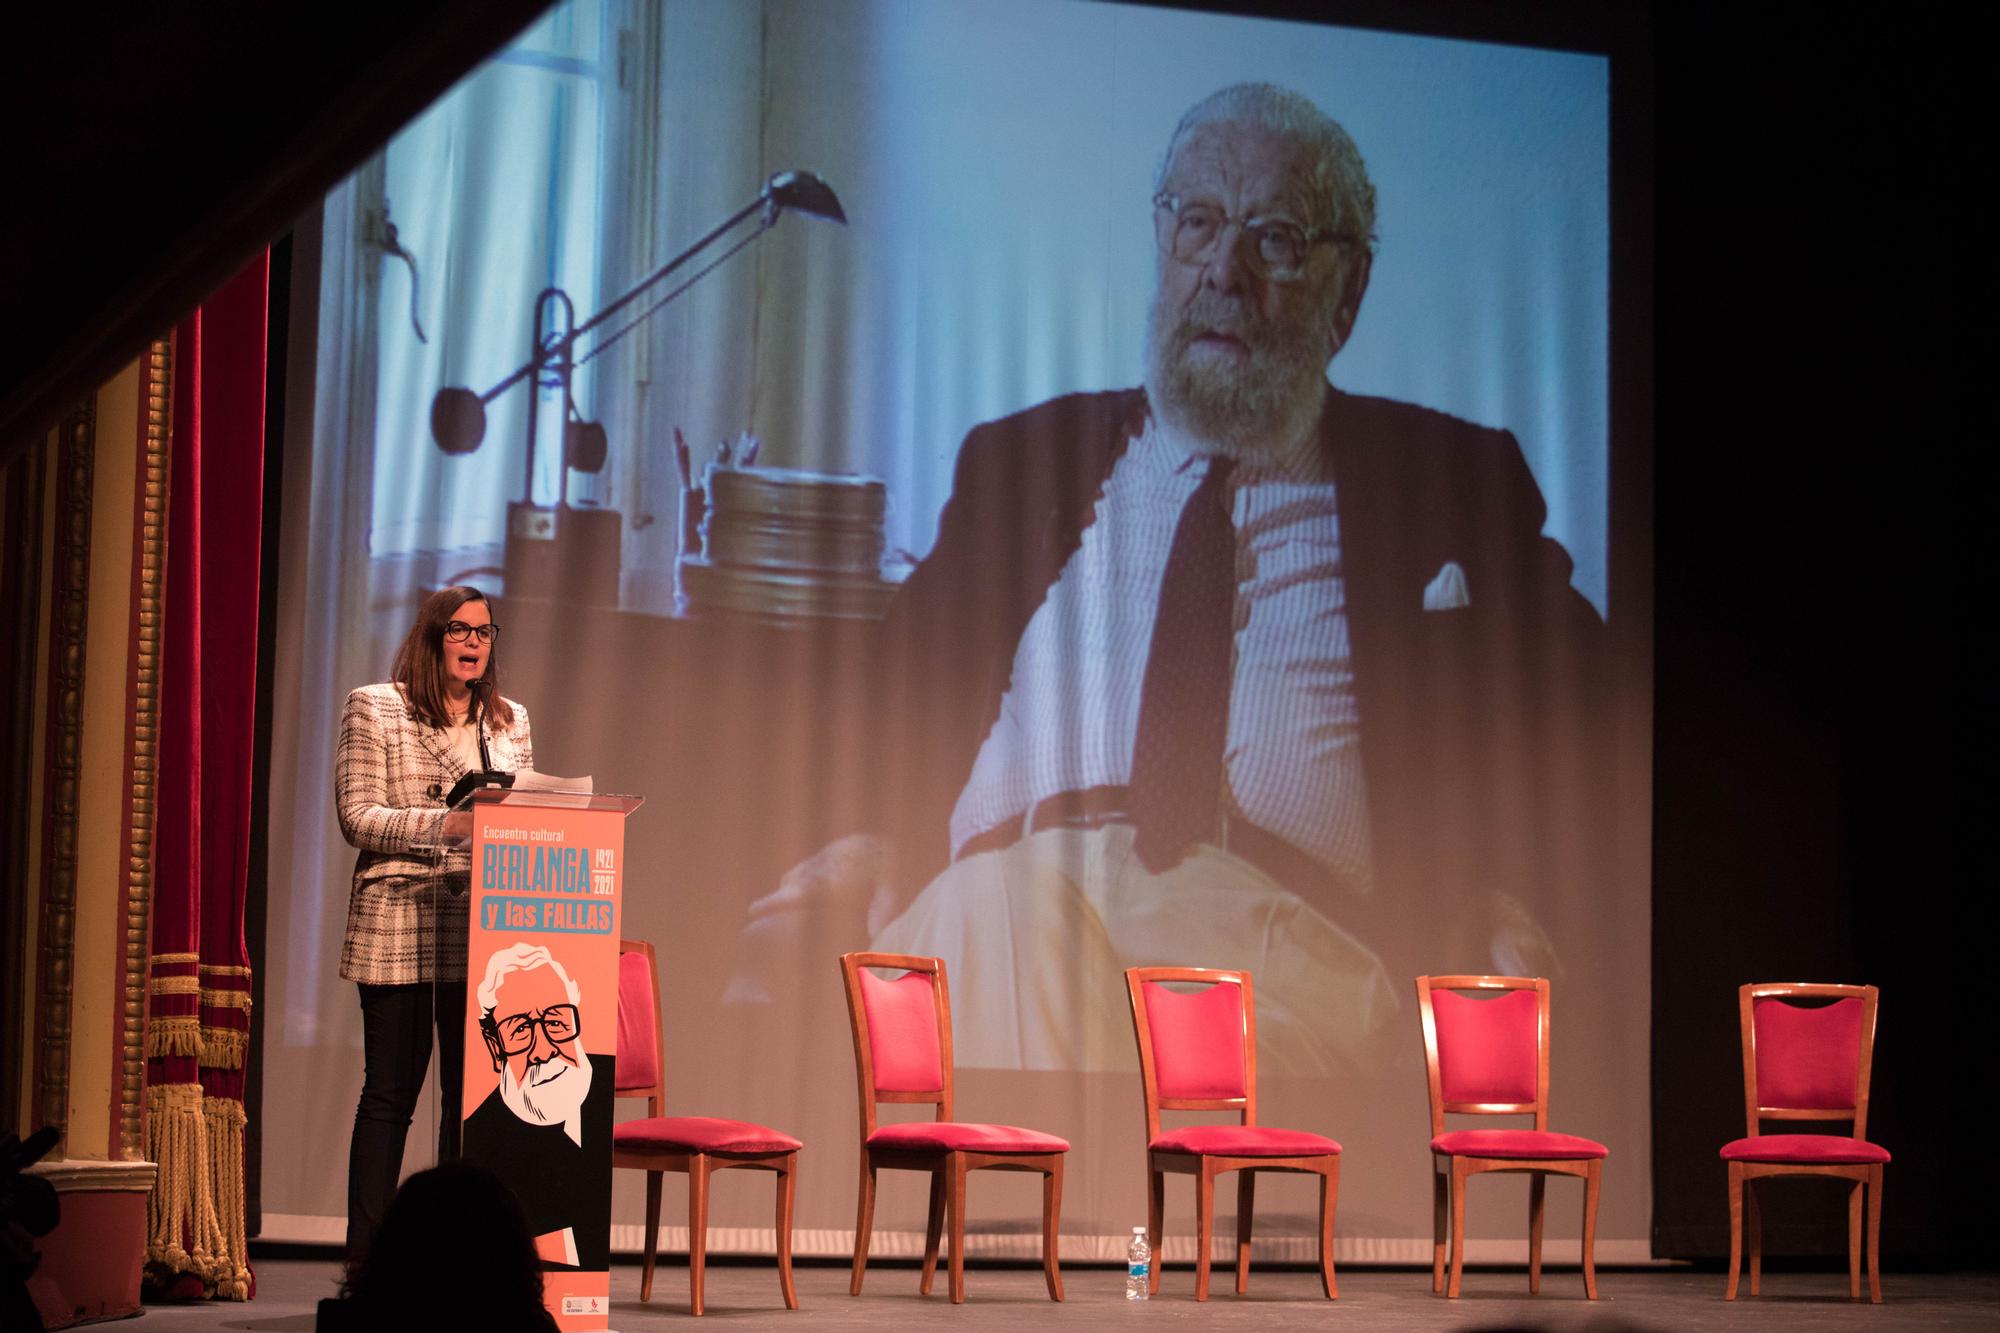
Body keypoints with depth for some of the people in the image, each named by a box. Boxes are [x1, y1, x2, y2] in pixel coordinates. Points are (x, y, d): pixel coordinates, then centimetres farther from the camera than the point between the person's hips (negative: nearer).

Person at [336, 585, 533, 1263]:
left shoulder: (511, 721, 17)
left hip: (481, 933, 4)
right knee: (391, 1092, -3)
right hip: (397, 929, -4)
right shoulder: (375, 709, 3)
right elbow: (356, 815, -5)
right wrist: (445, 823, -17)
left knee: (473, 1092, 1)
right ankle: (366, 1254, 2)